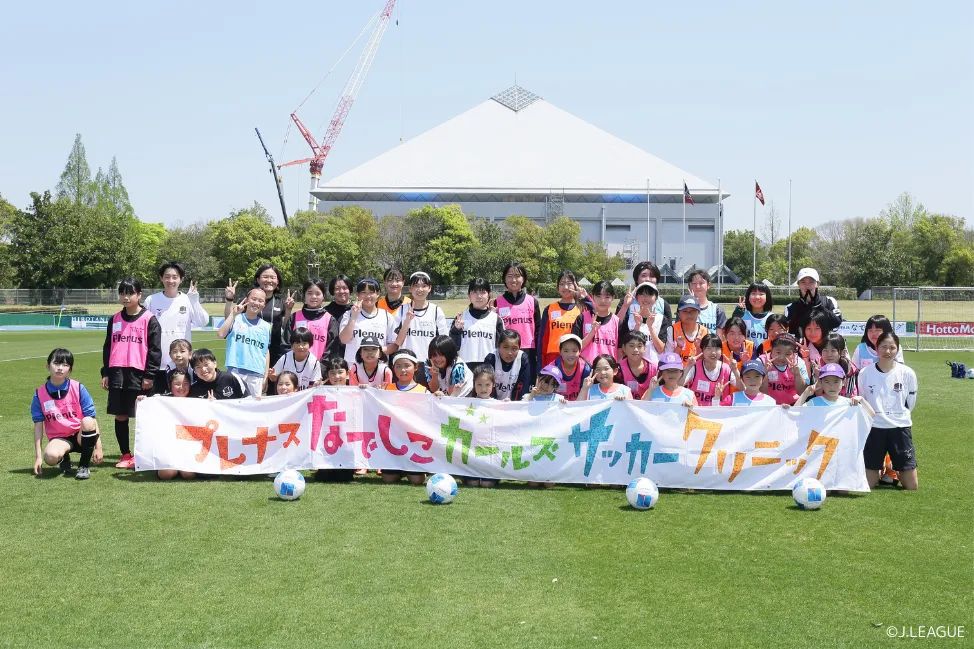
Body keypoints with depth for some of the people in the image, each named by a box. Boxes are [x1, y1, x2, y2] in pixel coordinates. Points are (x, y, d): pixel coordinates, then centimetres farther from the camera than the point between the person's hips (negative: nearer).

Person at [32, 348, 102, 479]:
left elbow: (92, 418, -7)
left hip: (81, 436, 0)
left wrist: (98, 447, -11)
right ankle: (64, 458, 6)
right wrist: (38, 456, -6)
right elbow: (38, 425, -1)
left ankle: (84, 466, -14)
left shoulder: (78, 389, -6)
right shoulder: (40, 394, -3)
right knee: (50, 456, -35)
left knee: (87, 422, -34)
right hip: (58, 438, 0)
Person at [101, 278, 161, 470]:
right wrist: (105, 373, 12)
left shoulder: (149, 320, -2)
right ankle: (125, 455, 16)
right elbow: (108, 347, 17)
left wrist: (150, 375, -8)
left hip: (139, 375, -4)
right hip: (117, 374, 4)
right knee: (120, 416, 6)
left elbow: (155, 349, -4)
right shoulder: (115, 320, 12)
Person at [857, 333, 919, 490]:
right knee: (868, 485, 0)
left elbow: (909, 405, 9)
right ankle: (881, 474, 33)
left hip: (900, 429, 0)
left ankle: (891, 474, 31)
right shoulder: (865, 373, -2)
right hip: (873, 429, 0)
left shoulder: (907, 373, -2)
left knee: (911, 487, 0)